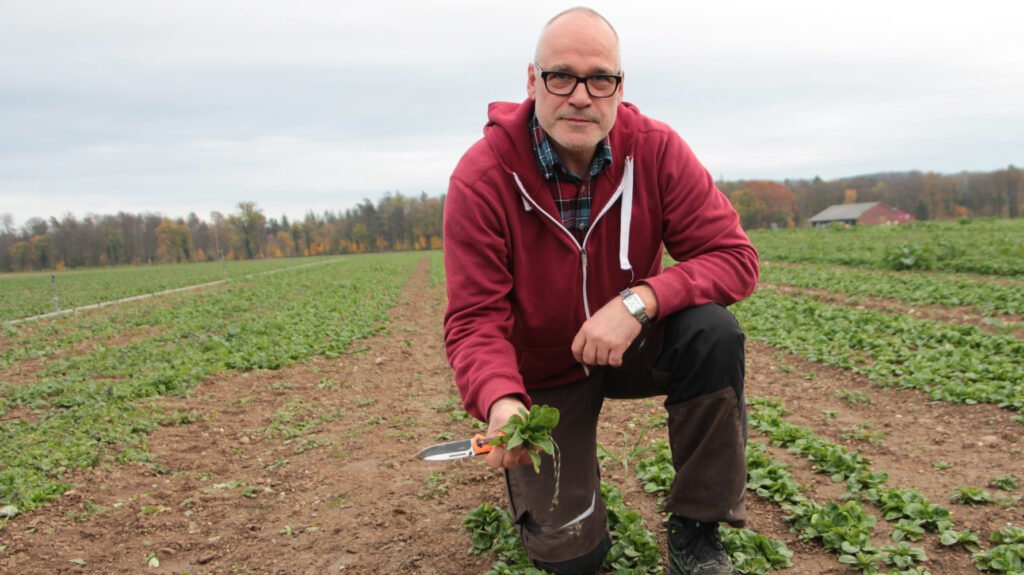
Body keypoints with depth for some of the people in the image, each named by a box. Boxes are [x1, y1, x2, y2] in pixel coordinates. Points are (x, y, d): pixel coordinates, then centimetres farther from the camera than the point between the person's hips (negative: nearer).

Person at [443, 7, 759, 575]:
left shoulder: (656, 150, -17)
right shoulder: (480, 177, -23)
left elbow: (734, 257, -19)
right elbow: (474, 319, -23)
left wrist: (638, 301, -36)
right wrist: (501, 402, -44)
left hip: (629, 348, 2)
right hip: (542, 373, -2)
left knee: (712, 329, -30)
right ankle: (526, 471, 31)